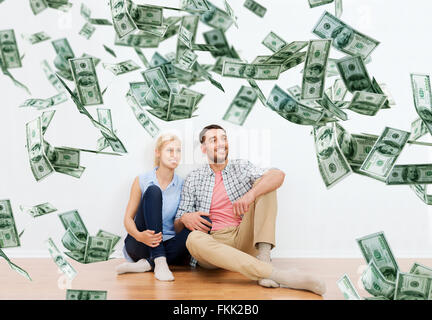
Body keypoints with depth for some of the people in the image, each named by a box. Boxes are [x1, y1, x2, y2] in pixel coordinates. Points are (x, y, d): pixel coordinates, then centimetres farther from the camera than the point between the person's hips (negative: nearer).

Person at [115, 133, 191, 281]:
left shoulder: (182, 185, 4)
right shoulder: (142, 181, 1)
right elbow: (128, 218, -1)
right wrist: (139, 235, -24)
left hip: (166, 247, 2)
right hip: (140, 245, -2)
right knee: (153, 191, -22)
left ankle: (147, 264, -25)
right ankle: (159, 262, -30)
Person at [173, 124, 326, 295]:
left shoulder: (241, 166, 11)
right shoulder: (193, 179, 10)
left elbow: (278, 175, -10)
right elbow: (177, 227, 9)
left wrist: (251, 194, -28)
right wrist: (185, 219, -16)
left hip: (245, 239, 1)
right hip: (214, 244, -1)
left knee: (263, 184, -10)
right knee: (194, 239, -36)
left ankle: (263, 258, -26)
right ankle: (278, 275, -42)